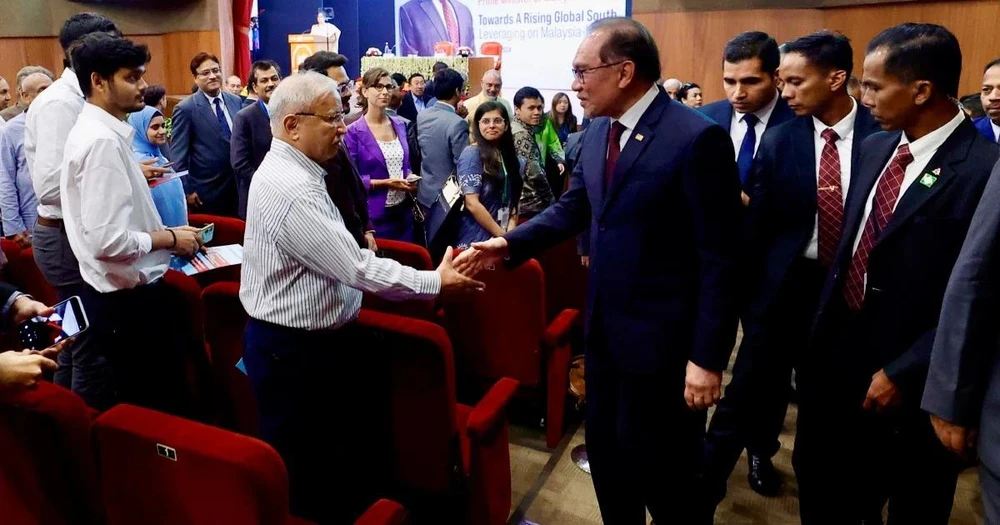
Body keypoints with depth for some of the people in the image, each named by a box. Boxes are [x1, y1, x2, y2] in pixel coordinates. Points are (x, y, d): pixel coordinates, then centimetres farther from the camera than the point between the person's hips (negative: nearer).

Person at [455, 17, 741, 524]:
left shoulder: (697, 138, -20)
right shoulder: (597, 133, 4)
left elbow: (720, 257, -19)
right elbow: (571, 208, 12)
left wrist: (707, 356, -18)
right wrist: (510, 243, -2)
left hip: (661, 338, -7)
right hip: (604, 328, 8)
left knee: (661, 472, 11)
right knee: (605, 454, 23)